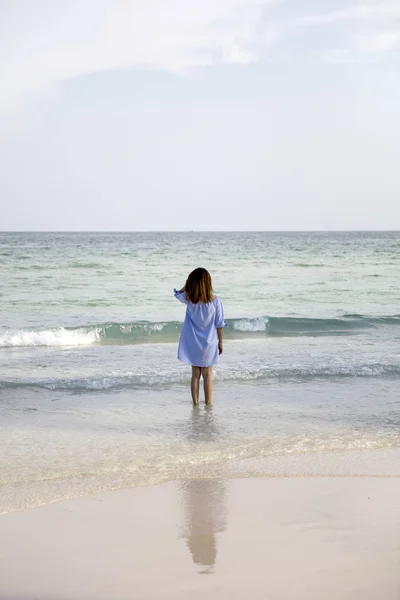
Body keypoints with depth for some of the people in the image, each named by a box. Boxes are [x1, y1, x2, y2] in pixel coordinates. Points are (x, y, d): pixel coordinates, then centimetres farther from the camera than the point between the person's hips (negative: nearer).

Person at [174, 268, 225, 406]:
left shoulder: (189, 299, -12)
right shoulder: (215, 301, -13)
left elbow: (178, 293, 13)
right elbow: (219, 324, -6)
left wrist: (188, 284, 3)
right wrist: (220, 342, 4)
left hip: (193, 344, 1)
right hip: (209, 343, -1)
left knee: (195, 374, 10)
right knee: (207, 374, 8)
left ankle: (195, 404, 12)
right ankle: (208, 404, 11)